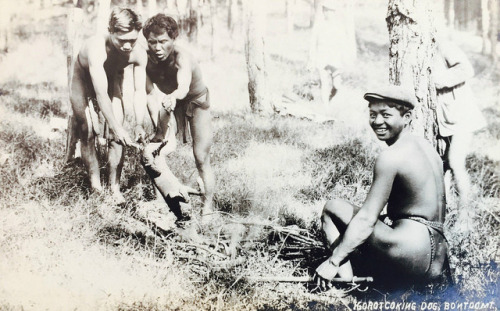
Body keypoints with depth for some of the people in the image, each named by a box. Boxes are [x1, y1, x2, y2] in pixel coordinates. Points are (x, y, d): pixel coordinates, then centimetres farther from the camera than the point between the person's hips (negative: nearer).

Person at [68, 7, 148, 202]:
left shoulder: (139, 55, -29)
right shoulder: (96, 49, -42)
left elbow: (140, 91, -20)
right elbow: (101, 94, -41)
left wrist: (139, 124, -30)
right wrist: (116, 128, -40)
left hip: (111, 81, 3)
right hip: (84, 84, -3)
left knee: (116, 138, -4)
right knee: (87, 135, -4)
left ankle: (115, 188, 6)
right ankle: (95, 185, 8)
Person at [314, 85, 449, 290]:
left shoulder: (390, 157, -12)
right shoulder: (425, 146, 15)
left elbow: (366, 219, -15)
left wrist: (333, 261, -11)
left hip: (413, 254, -9)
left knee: (332, 209, 2)